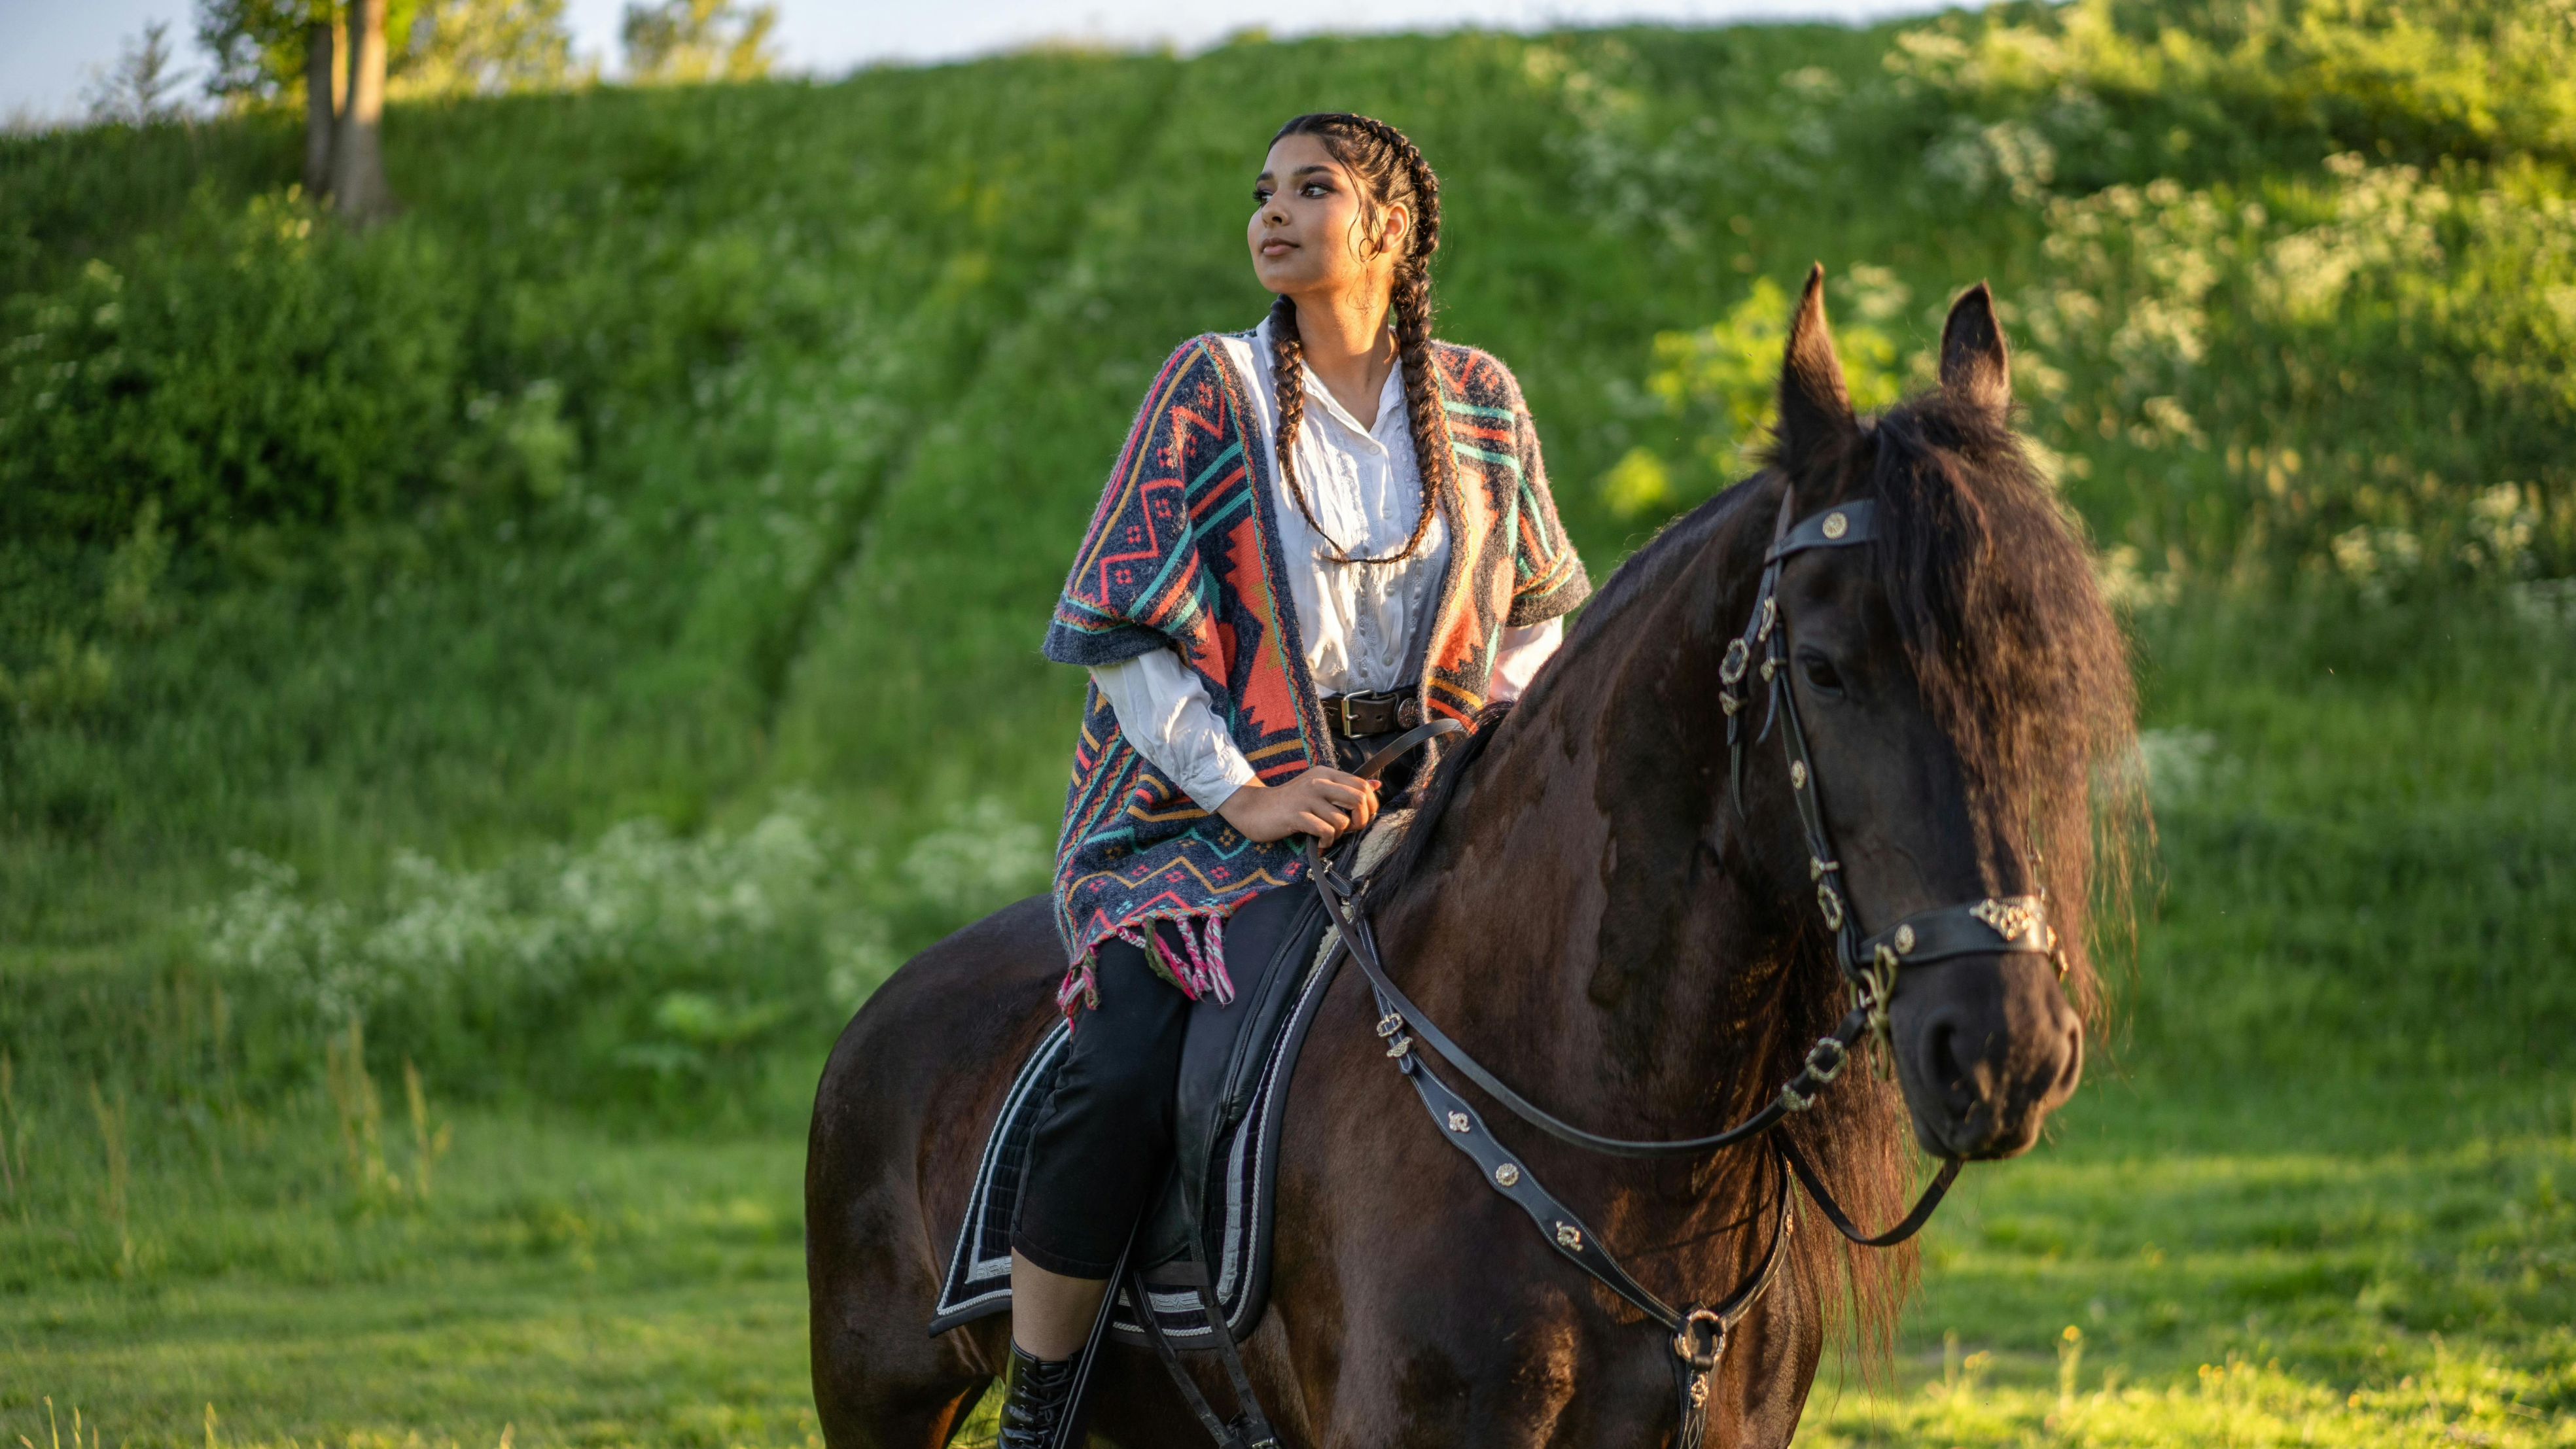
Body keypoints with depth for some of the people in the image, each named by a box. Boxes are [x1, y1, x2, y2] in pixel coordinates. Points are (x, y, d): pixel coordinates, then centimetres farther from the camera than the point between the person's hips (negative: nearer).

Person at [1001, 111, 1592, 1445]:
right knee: (1123, 1078, -26)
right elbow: (1125, 630, -4)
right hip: (1203, 800, -3)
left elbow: (1542, 609, 20)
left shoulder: (1480, 401, 8)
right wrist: (1246, 796, -14)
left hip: (1421, 798, 3)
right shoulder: (1211, 389, -2)